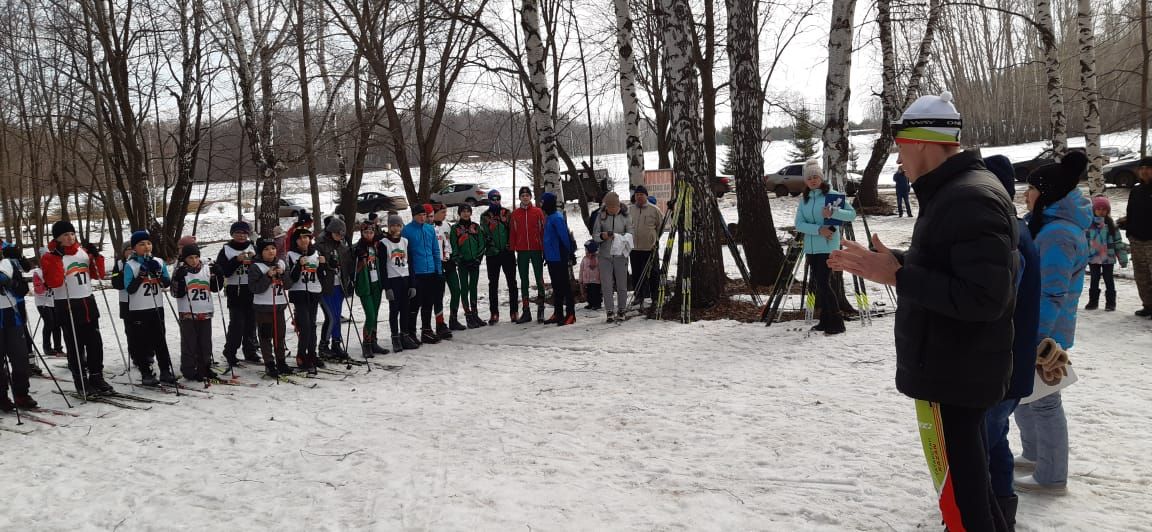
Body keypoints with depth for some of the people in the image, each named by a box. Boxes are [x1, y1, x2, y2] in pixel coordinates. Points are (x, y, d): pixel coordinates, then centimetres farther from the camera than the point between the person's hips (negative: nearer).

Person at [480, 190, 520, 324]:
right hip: (492, 254, 0)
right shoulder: (485, 216, 6)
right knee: (493, 284, 4)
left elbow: (513, 229, 5)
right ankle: (494, 313, 9)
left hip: (508, 252, 0)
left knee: (512, 283, 0)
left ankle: (514, 311, 3)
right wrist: (491, 246, -11)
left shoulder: (507, 213, 9)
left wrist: (511, 245, -7)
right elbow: (483, 234, -1)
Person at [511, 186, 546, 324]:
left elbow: (543, 230, 1)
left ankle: (540, 309, 5)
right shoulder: (515, 214, 8)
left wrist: (544, 249, -4)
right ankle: (526, 312, 9)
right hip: (522, 251, 2)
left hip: (536, 249, -2)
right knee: (524, 281, 5)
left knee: (539, 278, -1)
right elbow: (513, 233, 7)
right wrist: (512, 251, 1)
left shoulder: (538, 212, 2)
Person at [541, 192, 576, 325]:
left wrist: (570, 253, -20)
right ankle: (558, 314, 20)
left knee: (564, 285, -6)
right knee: (556, 287, 14)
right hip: (552, 258, 10)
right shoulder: (552, 216, 14)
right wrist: (546, 255, 22)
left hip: (559, 258, -10)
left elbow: (565, 237, -20)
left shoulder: (556, 217, -16)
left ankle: (570, 314, -4)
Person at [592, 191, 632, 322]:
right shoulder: (601, 216, 2)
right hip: (605, 254, 0)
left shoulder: (625, 216, 1)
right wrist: (602, 236, -20)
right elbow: (594, 235, 2)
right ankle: (610, 311, 6)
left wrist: (619, 237, -19)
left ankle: (621, 311, 17)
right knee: (606, 284, -1)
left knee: (621, 284, 5)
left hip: (620, 254, 0)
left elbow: (630, 234, 2)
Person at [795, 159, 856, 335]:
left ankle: (837, 323, -6)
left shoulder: (831, 195, -5)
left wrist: (833, 212, -27)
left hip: (828, 247, -6)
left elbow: (852, 214, -10)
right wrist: (818, 230, -17)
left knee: (824, 283, -12)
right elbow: (799, 224, -1)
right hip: (810, 247, 6)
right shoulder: (804, 199, 10)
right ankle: (825, 321, 19)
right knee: (818, 284, 10)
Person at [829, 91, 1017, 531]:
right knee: (967, 476, 23)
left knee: (959, 488, -1)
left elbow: (984, 298, -29)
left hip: (954, 371, -11)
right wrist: (888, 262, 8)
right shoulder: (951, 192, 12)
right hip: (951, 365, 11)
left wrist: (897, 275, -27)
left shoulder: (970, 199, -23)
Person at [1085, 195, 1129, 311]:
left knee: (1108, 280, 6)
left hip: (1108, 258, -1)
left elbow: (1118, 242, 2)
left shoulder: (1111, 224, -1)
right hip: (1093, 258, 1)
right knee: (1094, 280, 11)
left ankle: (1110, 302, 14)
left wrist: (1122, 258, 0)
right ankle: (1093, 301, 20)